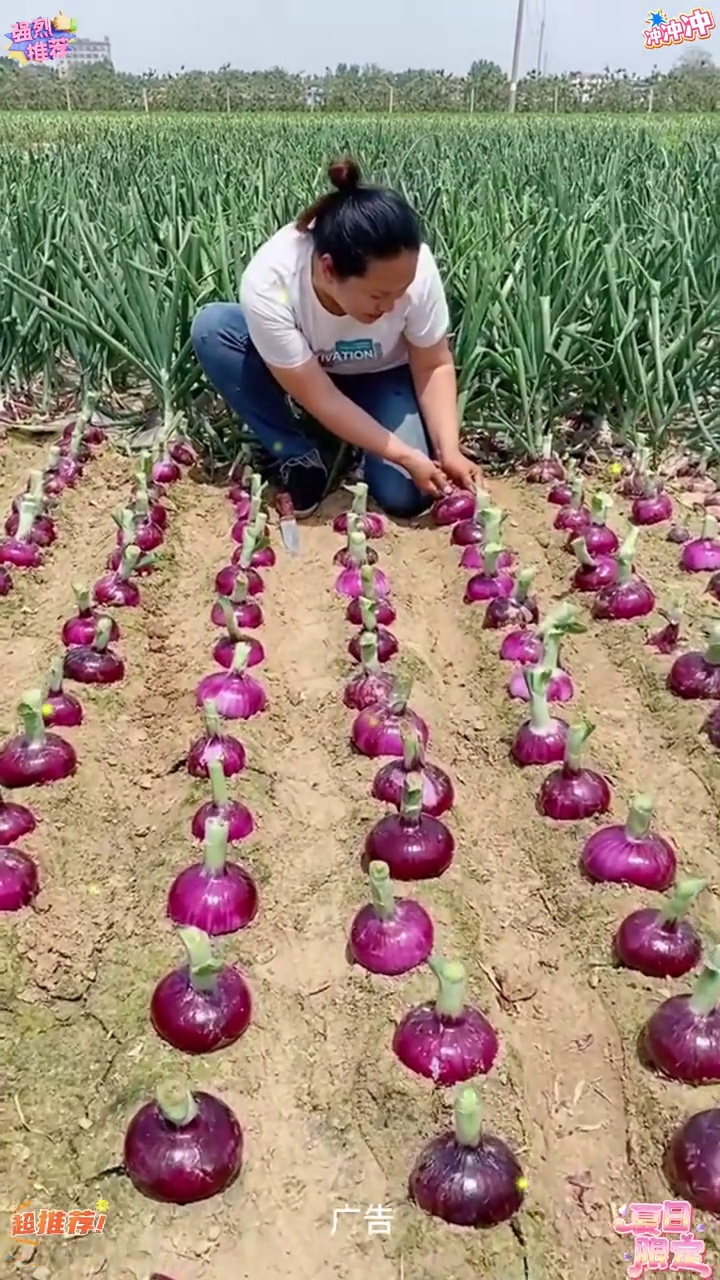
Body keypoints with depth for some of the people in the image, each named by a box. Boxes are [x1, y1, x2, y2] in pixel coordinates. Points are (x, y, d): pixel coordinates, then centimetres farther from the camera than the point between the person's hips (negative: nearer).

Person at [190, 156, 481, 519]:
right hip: (297, 376, 1)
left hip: (380, 377, -1)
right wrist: (406, 457, -34)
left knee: (405, 496, -23)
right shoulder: (267, 284, -36)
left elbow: (434, 367, -18)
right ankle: (299, 458, -12)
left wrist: (448, 451, -31)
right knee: (212, 328, -28)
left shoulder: (412, 268, -33)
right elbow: (321, 400, -31)